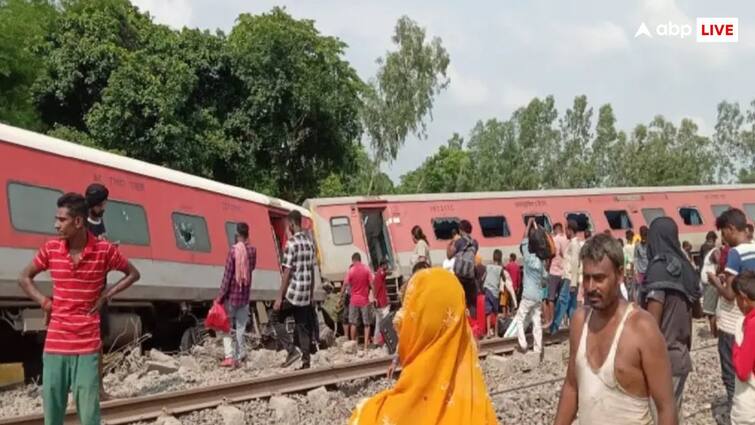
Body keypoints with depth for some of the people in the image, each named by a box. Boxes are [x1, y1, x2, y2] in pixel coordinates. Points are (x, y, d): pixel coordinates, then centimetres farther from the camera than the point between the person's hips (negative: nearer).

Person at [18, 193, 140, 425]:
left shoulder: (104, 250, -7)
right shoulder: (51, 249, 0)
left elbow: (133, 274, 8)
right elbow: (25, 278, 15)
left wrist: (106, 295, -4)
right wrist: (44, 302, 0)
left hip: (87, 345, -2)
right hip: (55, 343, 3)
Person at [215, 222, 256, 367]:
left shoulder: (233, 250, -14)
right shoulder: (253, 250, -1)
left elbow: (227, 275, -14)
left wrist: (220, 296, -9)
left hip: (232, 294, -3)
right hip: (245, 294, 3)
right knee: (241, 327, 11)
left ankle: (229, 356, -7)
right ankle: (239, 356, 10)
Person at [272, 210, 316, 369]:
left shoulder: (291, 243, -13)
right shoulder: (309, 242, 9)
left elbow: (287, 272, -15)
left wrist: (279, 297, -12)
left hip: (293, 292, -7)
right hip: (305, 294, 7)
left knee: (275, 318, 9)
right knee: (303, 326, 10)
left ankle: (292, 351, -1)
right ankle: (306, 361, 8)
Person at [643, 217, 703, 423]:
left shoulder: (659, 268, -16)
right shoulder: (684, 267, 6)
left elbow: (652, 322, -19)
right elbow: (698, 312, 20)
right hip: (681, 355, 8)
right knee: (674, 413, 16)